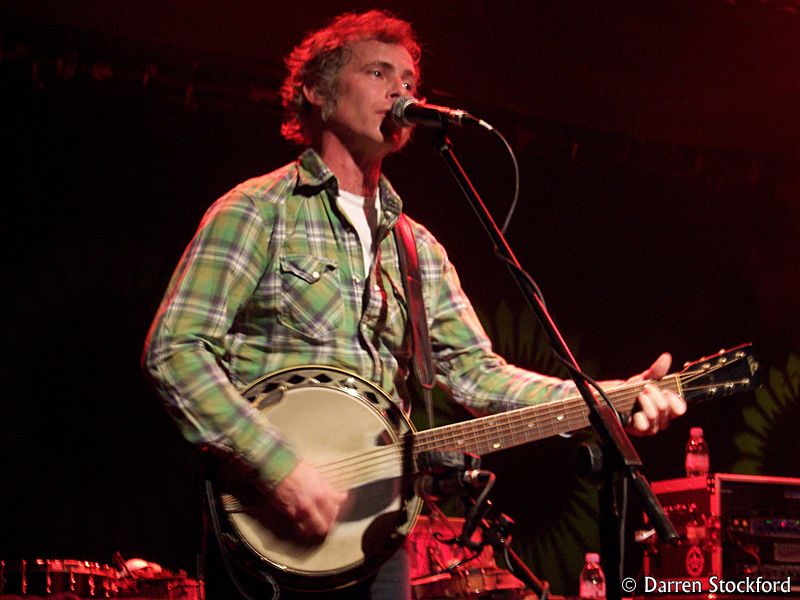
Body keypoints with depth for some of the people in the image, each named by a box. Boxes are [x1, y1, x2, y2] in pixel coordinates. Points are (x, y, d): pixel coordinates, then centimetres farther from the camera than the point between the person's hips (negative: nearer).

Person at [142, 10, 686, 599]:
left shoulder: (418, 248, 15)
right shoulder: (258, 212, -5)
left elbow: (475, 371, 8)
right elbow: (176, 350, -13)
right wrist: (278, 464, -24)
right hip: (269, 534, -5)